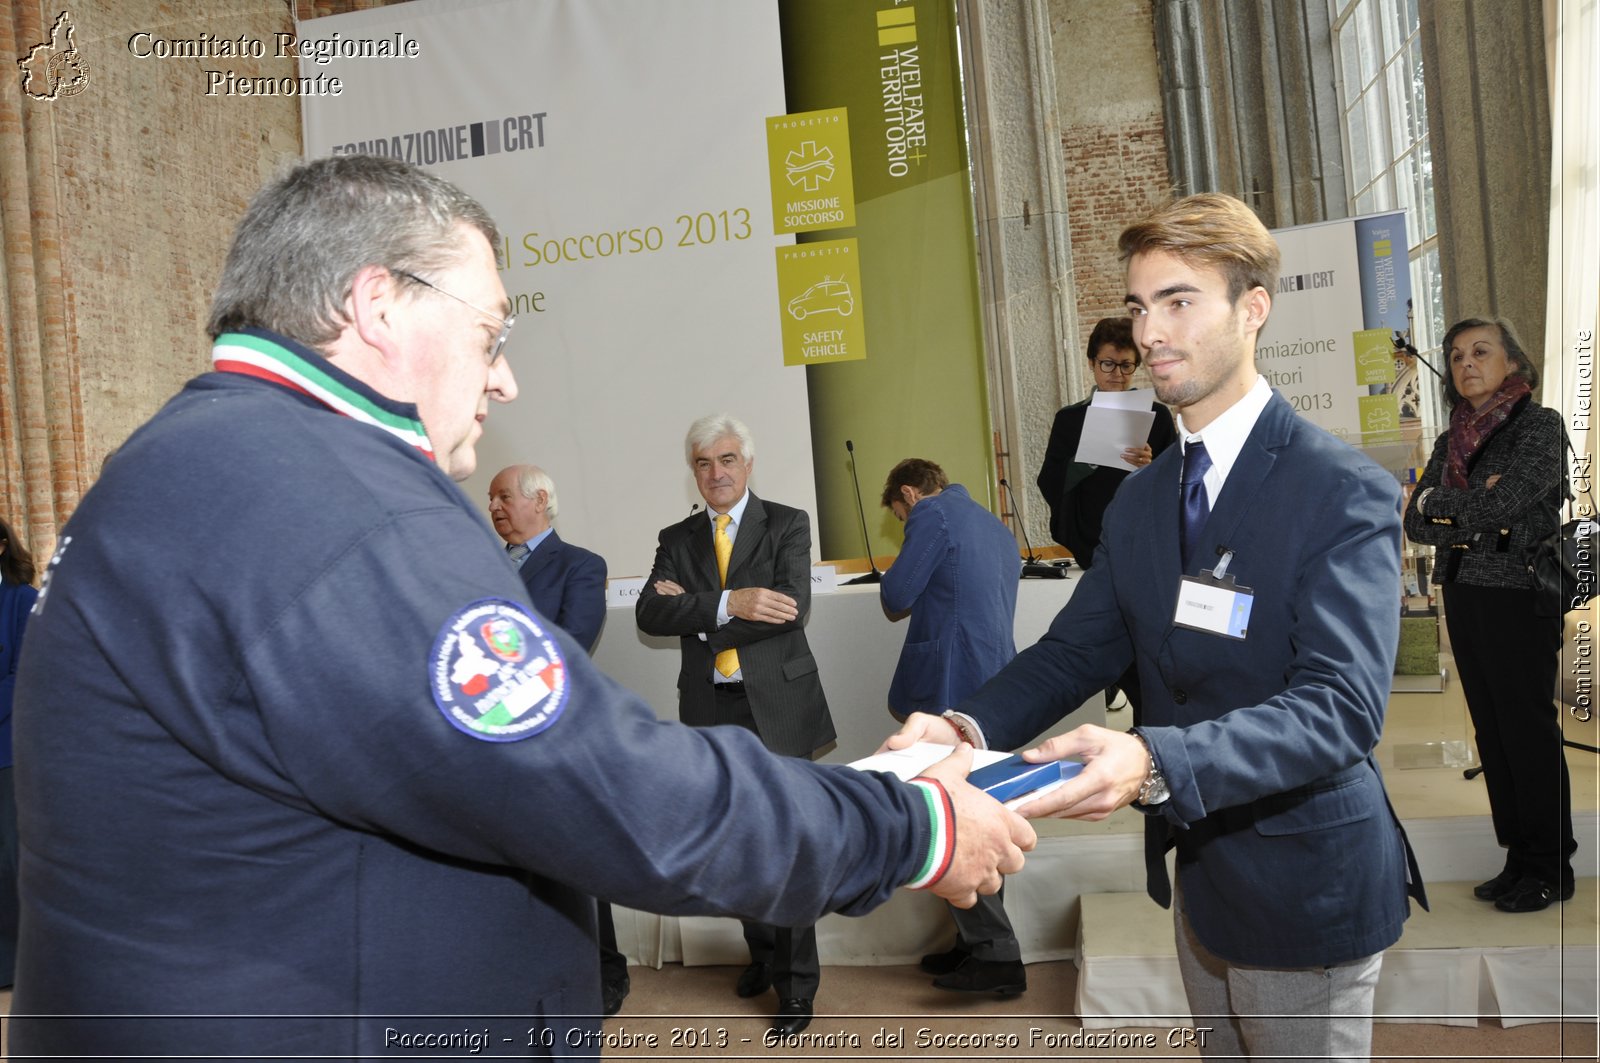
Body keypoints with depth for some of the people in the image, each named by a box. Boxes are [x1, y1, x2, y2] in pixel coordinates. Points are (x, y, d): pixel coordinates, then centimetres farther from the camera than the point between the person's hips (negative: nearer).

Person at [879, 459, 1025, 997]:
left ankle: (996, 956, 1)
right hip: (995, 691, 9)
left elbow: (895, 598, -12)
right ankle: (980, 942, 24)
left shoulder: (933, 515, -7)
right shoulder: (995, 527, 20)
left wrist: (894, 579, 9)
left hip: (950, 692, -9)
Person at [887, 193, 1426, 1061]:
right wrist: (968, 725, -19)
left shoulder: (1343, 491, -18)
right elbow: (1075, 650, 1)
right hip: (1199, 870, 6)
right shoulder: (1140, 500, 4)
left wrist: (1154, 763, -43)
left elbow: (1343, 706, -28)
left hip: (1304, 886, -6)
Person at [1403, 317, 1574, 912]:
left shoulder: (1540, 425, -4)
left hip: (1518, 596, -6)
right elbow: (1415, 523, 5)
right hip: (1462, 595, 6)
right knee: (1492, 731, 9)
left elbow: (1505, 502, -19)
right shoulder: (1450, 441, 13)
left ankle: (1551, 868, 10)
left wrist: (1437, 500, -4)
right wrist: (1474, 518, -12)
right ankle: (1519, 858, 19)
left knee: (1528, 728, -2)